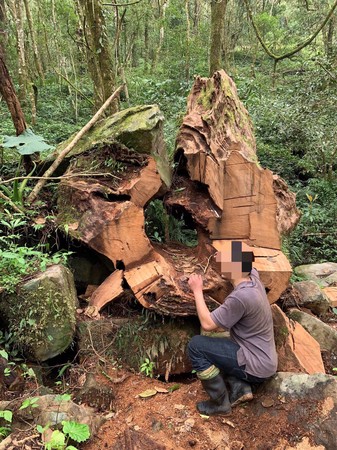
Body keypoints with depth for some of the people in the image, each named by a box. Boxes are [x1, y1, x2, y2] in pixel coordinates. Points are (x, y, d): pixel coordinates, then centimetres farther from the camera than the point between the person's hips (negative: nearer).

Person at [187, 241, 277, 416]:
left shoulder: (241, 296, -30)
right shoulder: (253, 276, -5)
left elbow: (207, 324, -22)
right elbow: (244, 262, 19)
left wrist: (197, 290, -14)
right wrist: (225, 258, 2)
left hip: (256, 366, -9)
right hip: (263, 359, 9)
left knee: (196, 345, -9)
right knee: (210, 345, 20)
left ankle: (220, 402, 3)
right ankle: (240, 387, 10)